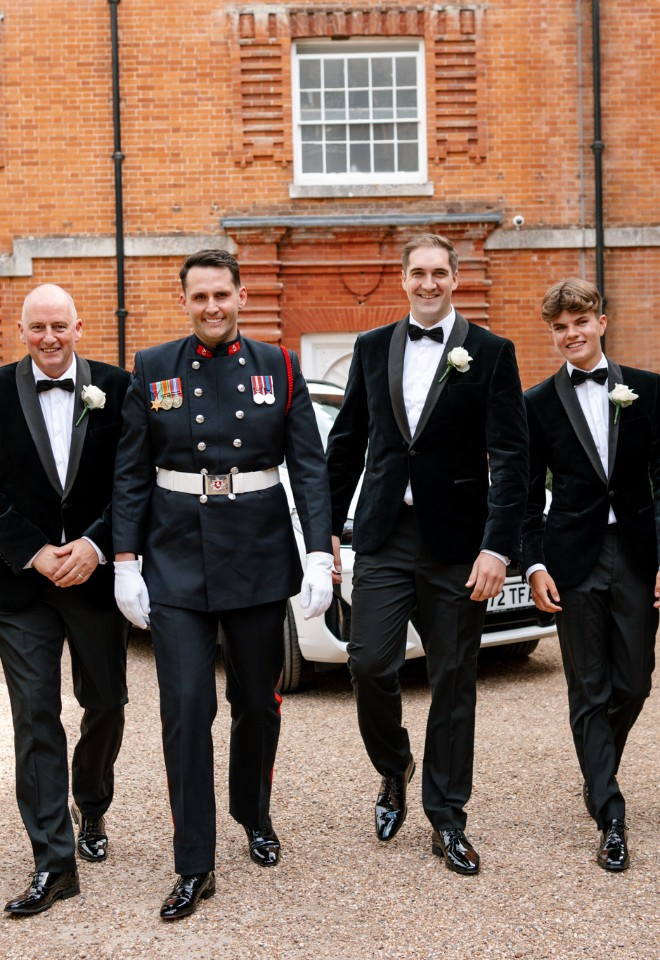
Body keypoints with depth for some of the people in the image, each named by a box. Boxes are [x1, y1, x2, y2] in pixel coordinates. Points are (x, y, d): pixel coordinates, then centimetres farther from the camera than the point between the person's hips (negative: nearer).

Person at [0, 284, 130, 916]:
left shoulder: (115, 388, -1)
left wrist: (93, 545, -12)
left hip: (96, 573, 1)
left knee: (105, 704, 12)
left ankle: (91, 809, 39)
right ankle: (53, 862, 6)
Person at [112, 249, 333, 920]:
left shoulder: (278, 368, 3)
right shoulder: (153, 369, 4)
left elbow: (309, 466, 0)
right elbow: (131, 473, 4)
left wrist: (320, 555, -9)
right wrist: (125, 562, -2)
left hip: (258, 556, 1)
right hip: (177, 558, -1)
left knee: (258, 702, 12)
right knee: (186, 710, -4)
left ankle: (255, 818, 37)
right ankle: (194, 867, 6)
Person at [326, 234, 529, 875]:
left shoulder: (491, 354, -1)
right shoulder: (373, 348, 9)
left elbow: (510, 458, -6)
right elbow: (347, 443, 12)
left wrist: (497, 546, -14)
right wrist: (328, 527, 7)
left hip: (456, 542, -2)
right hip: (384, 536, 2)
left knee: (453, 682, 6)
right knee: (369, 664, -4)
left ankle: (446, 820, 19)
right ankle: (393, 771, 25)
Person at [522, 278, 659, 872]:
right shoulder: (539, 404, 4)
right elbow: (529, 496, 4)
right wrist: (535, 565, -6)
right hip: (575, 560, -1)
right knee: (590, 692, 2)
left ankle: (598, 774, 35)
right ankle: (611, 819, 8)